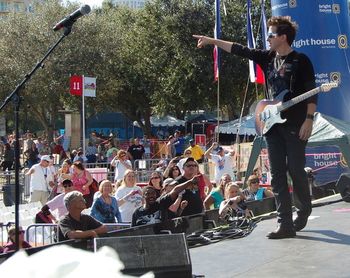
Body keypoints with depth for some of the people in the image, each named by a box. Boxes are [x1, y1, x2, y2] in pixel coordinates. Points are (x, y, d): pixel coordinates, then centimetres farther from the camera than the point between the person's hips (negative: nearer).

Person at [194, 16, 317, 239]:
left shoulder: (301, 60, -4)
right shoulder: (268, 57, 12)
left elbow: (312, 93, -8)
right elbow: (239, 50, 16)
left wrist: (309, 120, -16)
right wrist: (212, 41, 17)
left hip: (295, 125, -6)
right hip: (273, 124, 6)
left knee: (296, 170, -3)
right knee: (277, 174, -1)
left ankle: (305, 209, 25)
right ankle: (286, 224, -2)